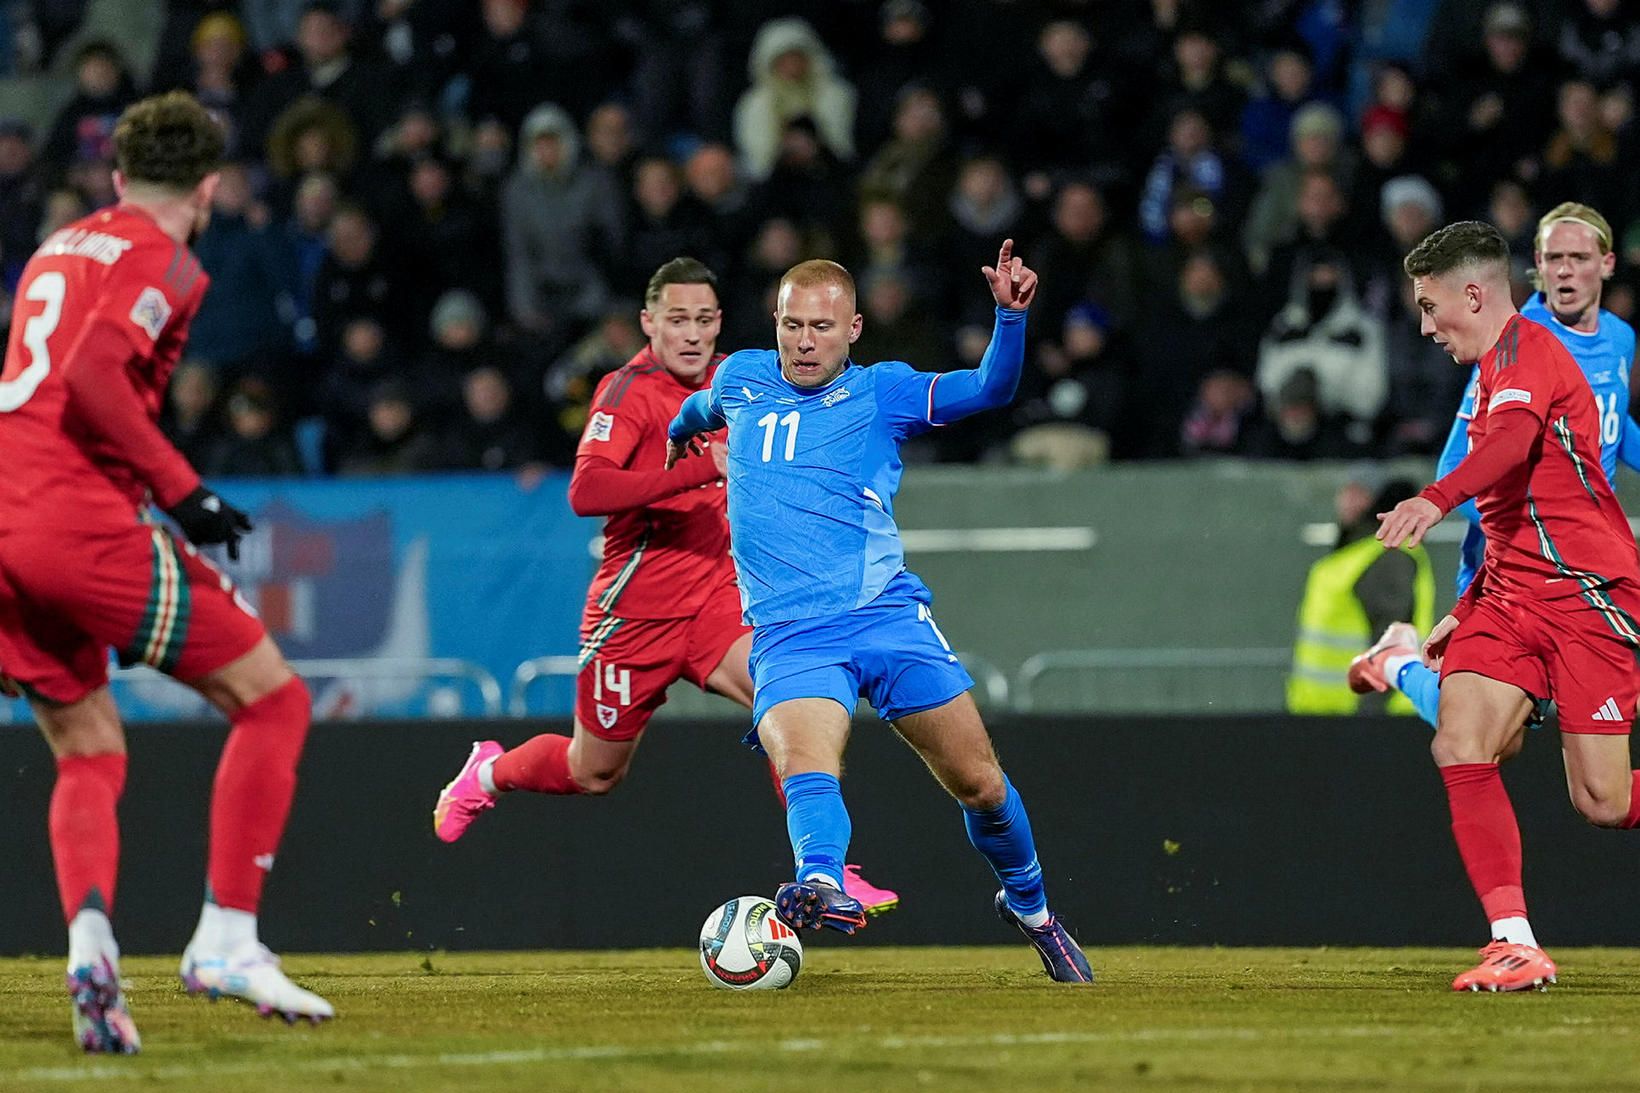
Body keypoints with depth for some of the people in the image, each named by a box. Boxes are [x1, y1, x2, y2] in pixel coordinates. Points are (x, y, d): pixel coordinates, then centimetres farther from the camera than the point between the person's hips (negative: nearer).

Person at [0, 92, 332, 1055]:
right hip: (81, 525, -8)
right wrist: (182, 488, -15)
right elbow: (94, 377, -18)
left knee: (89, 753, 17)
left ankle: (89, 936, -11)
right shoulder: (163, 261, -2)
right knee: (273, 697, 2)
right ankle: (227, 937, -7)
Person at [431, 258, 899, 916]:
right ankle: (489, 774, 42)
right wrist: (699, 469, -36)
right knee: (595, 774, 11)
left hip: (714, 599, 5)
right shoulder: (630, 391, -15)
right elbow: (585, 492, -31)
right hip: (635, 609, -5)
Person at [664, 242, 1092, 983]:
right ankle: (822, 887, -56)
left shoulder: (882, 392, 6)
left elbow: (990, 389, -7)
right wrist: (682, 428, 59)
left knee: (979, 784, 1)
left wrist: (1010, 317, -24)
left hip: (887, 616, 0)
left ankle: (1029, 907, 27)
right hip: (789, 636, 0)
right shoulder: (742, 377, 14)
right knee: (805, 763, -30)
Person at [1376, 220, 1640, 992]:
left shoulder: (1523, 349, -7)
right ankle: (1515, 944, -18)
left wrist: (1437, 500, -47)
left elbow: (1515, 442, -31)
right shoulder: (1499, 371, 23)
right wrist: (1465, 613, 27)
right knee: (1460, 745, -14)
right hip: (1514, 592, 9)